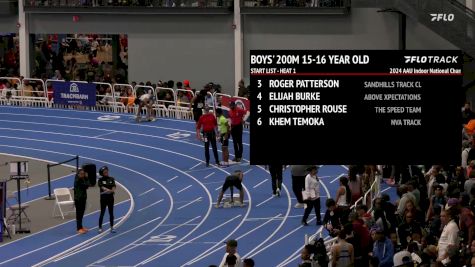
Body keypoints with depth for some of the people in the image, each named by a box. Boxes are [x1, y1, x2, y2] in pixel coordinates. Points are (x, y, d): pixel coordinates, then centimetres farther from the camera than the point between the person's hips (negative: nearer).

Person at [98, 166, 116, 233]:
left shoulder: (111, 179, 6)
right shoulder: (100, 180, -2)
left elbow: (114, 186, -4)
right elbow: (102, 187, -17)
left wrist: (112, 190, -27)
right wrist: (109, 190, -32)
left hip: (110, 198, 3)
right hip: (103, 198, -3)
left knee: (111, 213, 6)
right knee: (102, 213, -1)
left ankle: (112, 227, 11)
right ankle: (100, 227, 6)